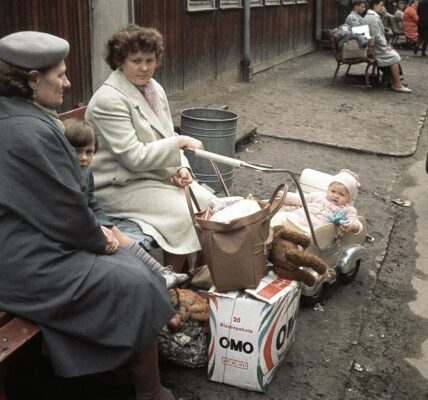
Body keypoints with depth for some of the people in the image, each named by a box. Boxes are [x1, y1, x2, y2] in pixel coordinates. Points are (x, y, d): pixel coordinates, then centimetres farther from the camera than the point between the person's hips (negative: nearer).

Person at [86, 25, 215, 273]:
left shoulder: (155, 89, 6)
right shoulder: (109, 100, -20)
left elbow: (167, 138, 11)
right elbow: (134, 157, -24)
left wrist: (181, 168, -7)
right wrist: (180, 142, -21)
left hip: (160, 174, 8)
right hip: (122, 185, -8)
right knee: (186, 215, -21)